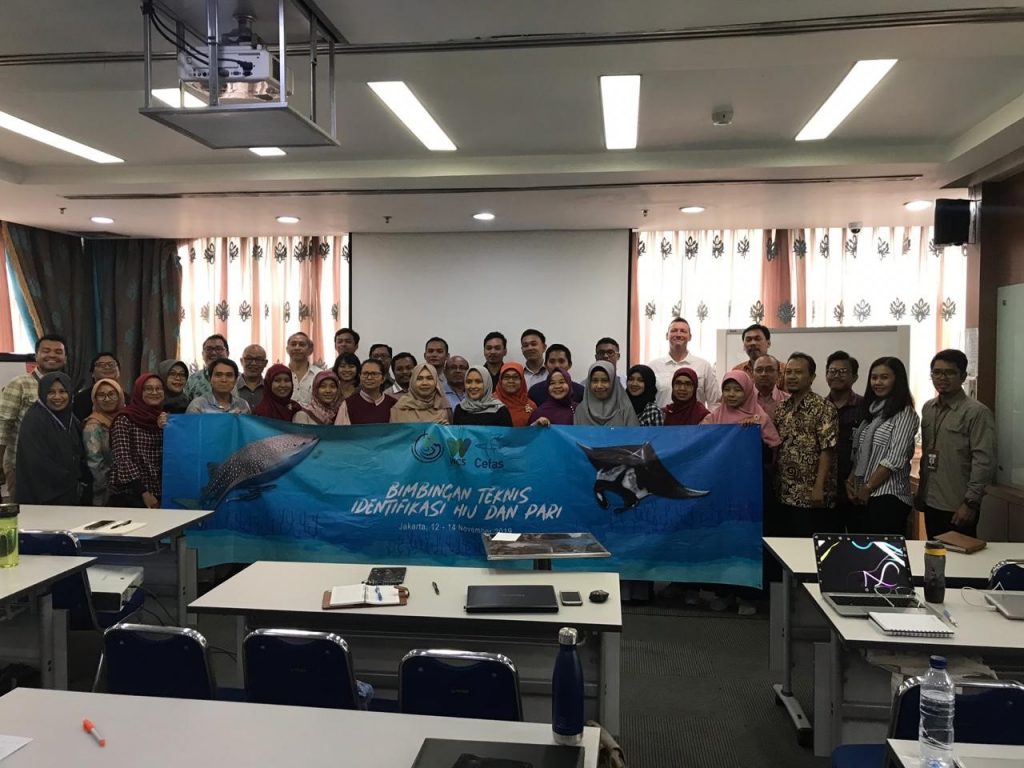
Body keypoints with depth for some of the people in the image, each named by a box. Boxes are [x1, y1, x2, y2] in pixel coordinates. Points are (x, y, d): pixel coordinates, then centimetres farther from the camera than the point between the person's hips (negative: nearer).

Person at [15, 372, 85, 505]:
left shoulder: (71, 419, 10)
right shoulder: (33, 420, -11)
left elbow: (80, 457, 18)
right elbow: (38, 464, -17)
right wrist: (71, 483, -12)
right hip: (44, 498, -6)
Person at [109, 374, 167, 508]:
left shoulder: (165, 419, 9)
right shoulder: (124, 420, -5)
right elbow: (122, 459, -12)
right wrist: (144, 493, -19)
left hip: (158, 494, 4)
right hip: (128, 495, -4)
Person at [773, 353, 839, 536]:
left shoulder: (823, 408, -9)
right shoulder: (781, 409, 11)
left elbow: (827, 450, -14)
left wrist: (818, 487, -18)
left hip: (812, 497, -6)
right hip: (784, 496, 6)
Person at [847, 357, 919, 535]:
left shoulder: (905, 413, -6)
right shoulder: (871, 410, 15)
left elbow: (895, 460, -14)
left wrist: (867, 488, -11)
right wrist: (850, 480, 1)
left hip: (888, 498, -7)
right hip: (861, 497, 7)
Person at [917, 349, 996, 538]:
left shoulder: (977, 412, -11)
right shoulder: (928, 409, 9)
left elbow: (984, 462, -15)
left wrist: (971, 502, -17)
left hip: (958, 509, -6)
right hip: (930, 503, 6)